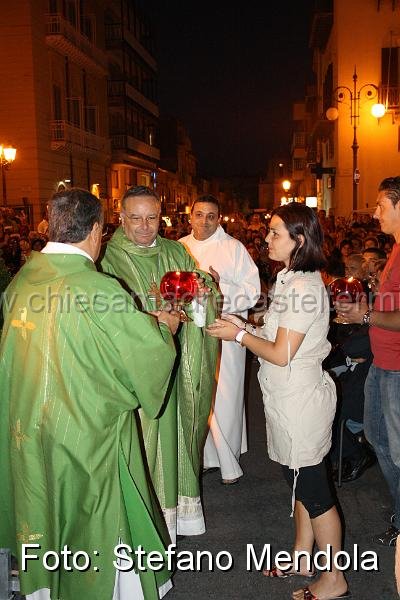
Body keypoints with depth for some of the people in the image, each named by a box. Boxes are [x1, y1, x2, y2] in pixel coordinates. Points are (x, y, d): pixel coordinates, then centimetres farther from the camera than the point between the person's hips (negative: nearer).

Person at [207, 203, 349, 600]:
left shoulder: (303, 287, -22)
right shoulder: (295, 280, 9)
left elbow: (281, 354, -23)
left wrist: (239, 335, -11)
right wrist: (244, 328, 2)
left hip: (300, 399, -10)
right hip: (291, 398, 10)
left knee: (313, 489, 5)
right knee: (301, 482, 21)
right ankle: (302, 558, 38)